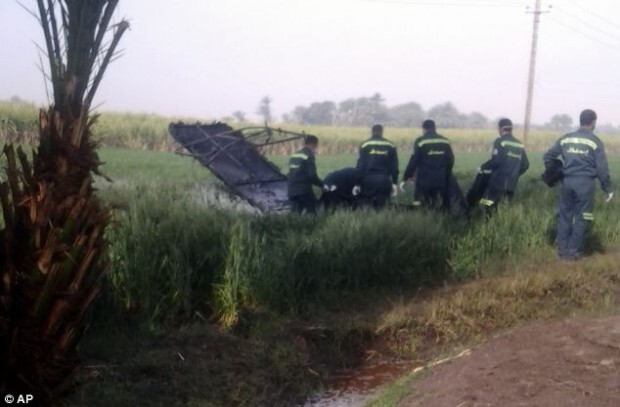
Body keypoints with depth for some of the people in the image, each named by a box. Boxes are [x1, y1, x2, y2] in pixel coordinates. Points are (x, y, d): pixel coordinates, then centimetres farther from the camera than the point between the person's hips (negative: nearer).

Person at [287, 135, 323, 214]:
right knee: (311, 214, -3)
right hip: (304, 191, -8)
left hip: (292, 191, 8)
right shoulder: (309, 156, -9)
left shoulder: (294, 155, 17)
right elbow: (312, 175, -17)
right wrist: (321, 184, -2)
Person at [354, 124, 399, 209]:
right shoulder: (390, 146, 9)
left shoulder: (365, 145, 2)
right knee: (382, 204, 9)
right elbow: (394, 166, 8)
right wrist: (394, 182, 12)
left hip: (368, 179, -1)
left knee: (365, 202, 10)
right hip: (384, 180, 1)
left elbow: (360, 165, -1)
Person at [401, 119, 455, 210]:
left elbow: (413, 161, -8)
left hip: (424, 180, -4)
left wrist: (406, 178, -2)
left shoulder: (420, 141, -5)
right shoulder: (445, 141, 7)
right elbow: (450, 161, 8)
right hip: (441, 180, 4)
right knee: (440, 207, 10)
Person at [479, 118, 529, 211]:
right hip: (512, 184, 7)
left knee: (488, 208, -5)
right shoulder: (519, 145, 13)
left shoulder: (500, 141, -6)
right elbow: (525, 165, 12)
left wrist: (482, 168, -2)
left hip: (498, 182, -7)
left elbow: (496, 161, -16)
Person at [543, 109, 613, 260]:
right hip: (585, 182, -4)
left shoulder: (565, 138, 9)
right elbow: (602, 168, -5)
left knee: (565, 216, 11)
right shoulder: (595, 141, -3)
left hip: (567, 181, 4)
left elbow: (547, 156, 11)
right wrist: (607, 188, 2)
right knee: (582, 218, 5)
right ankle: (573, 251, 6)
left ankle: (563, 250, 14)